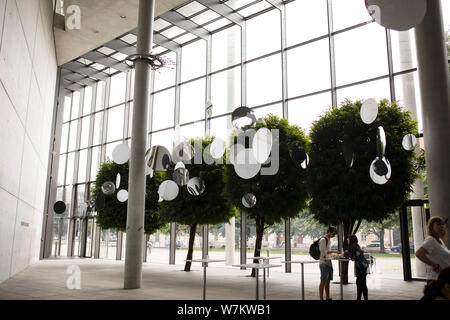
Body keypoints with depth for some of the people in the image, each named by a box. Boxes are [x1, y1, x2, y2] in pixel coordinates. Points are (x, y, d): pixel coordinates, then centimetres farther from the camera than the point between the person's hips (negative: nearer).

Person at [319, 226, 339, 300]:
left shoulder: (329, 240, 16)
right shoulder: (323, 240, -12)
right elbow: (323, 252, -18)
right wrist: (333, 251, -20)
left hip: (329, 262, 9)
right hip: (324, 263, -9)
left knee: (328, 281, 11)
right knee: (323, 282, -6)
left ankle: (328, 297, 16)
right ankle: (321, 298, -4)